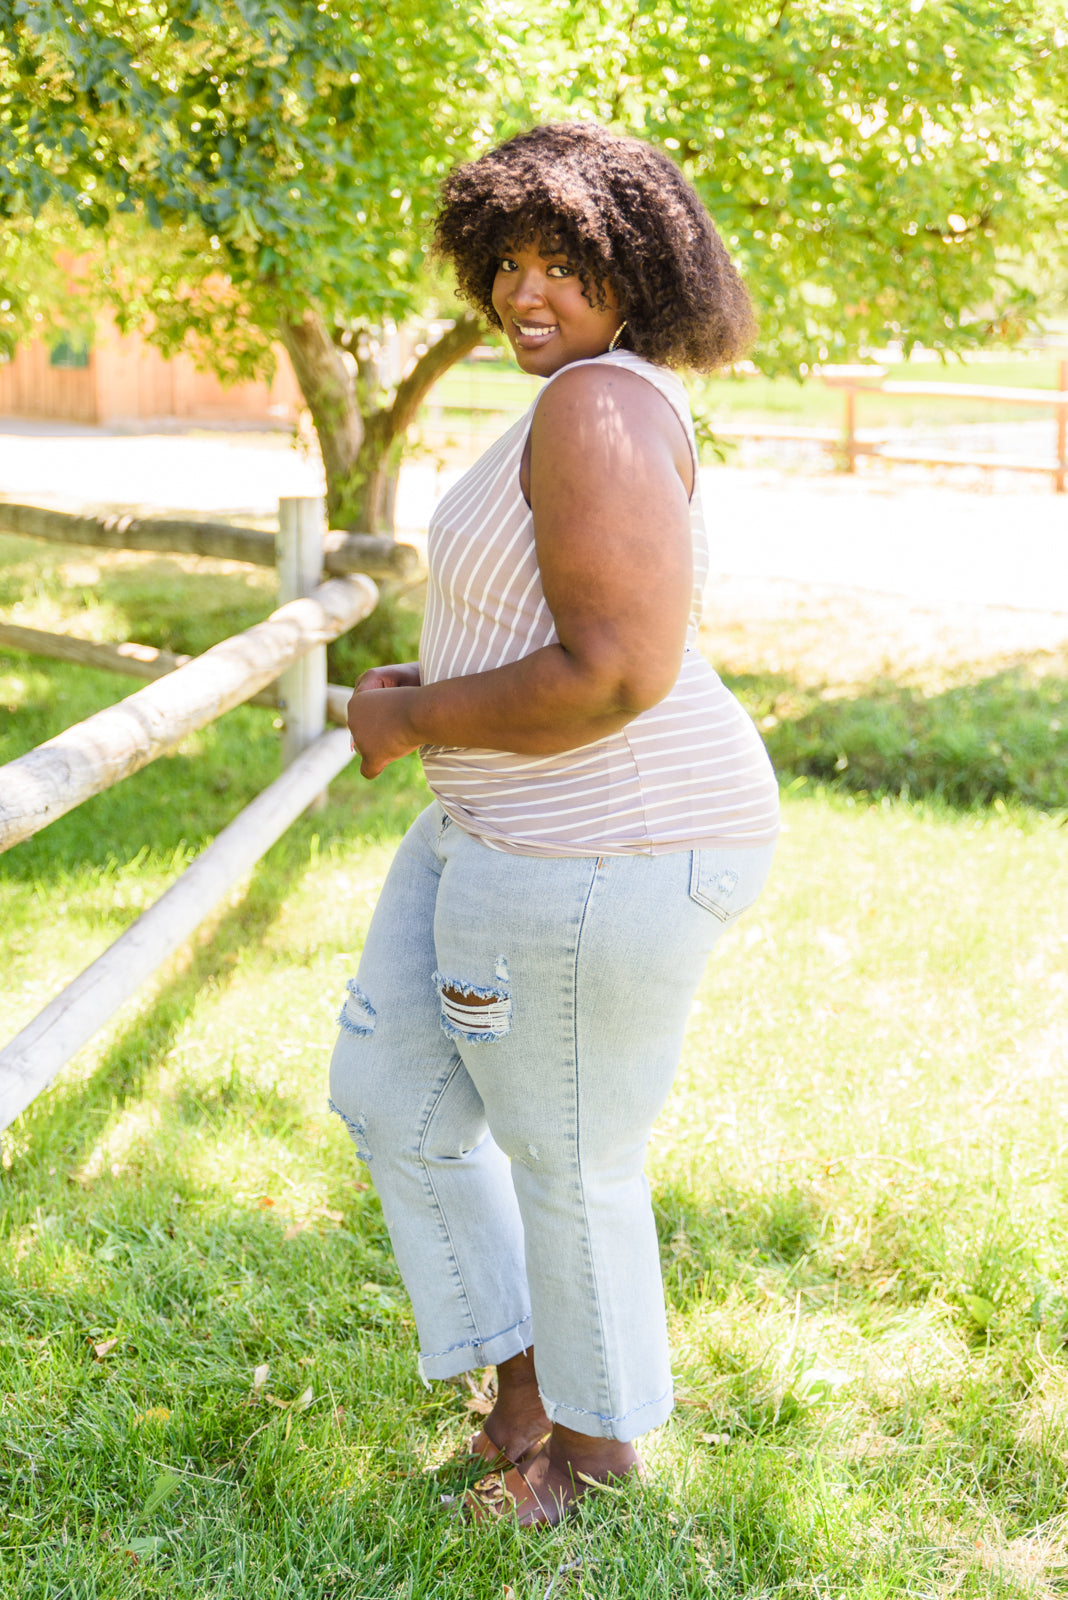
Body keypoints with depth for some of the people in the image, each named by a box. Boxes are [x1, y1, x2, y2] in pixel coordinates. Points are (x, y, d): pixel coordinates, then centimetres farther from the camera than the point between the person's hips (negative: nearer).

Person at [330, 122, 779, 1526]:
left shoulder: (598, 409, -22)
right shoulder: (605, 406, 12)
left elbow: (618, 673, -30)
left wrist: (417, 720, -16)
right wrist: (440, 693, 13)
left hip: (601, 856, -11)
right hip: (517, 829, 11)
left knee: (566, 1163, 10)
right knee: (390, 1096, 18)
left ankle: (598, 1437, 36)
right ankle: (527, 1372, 35)